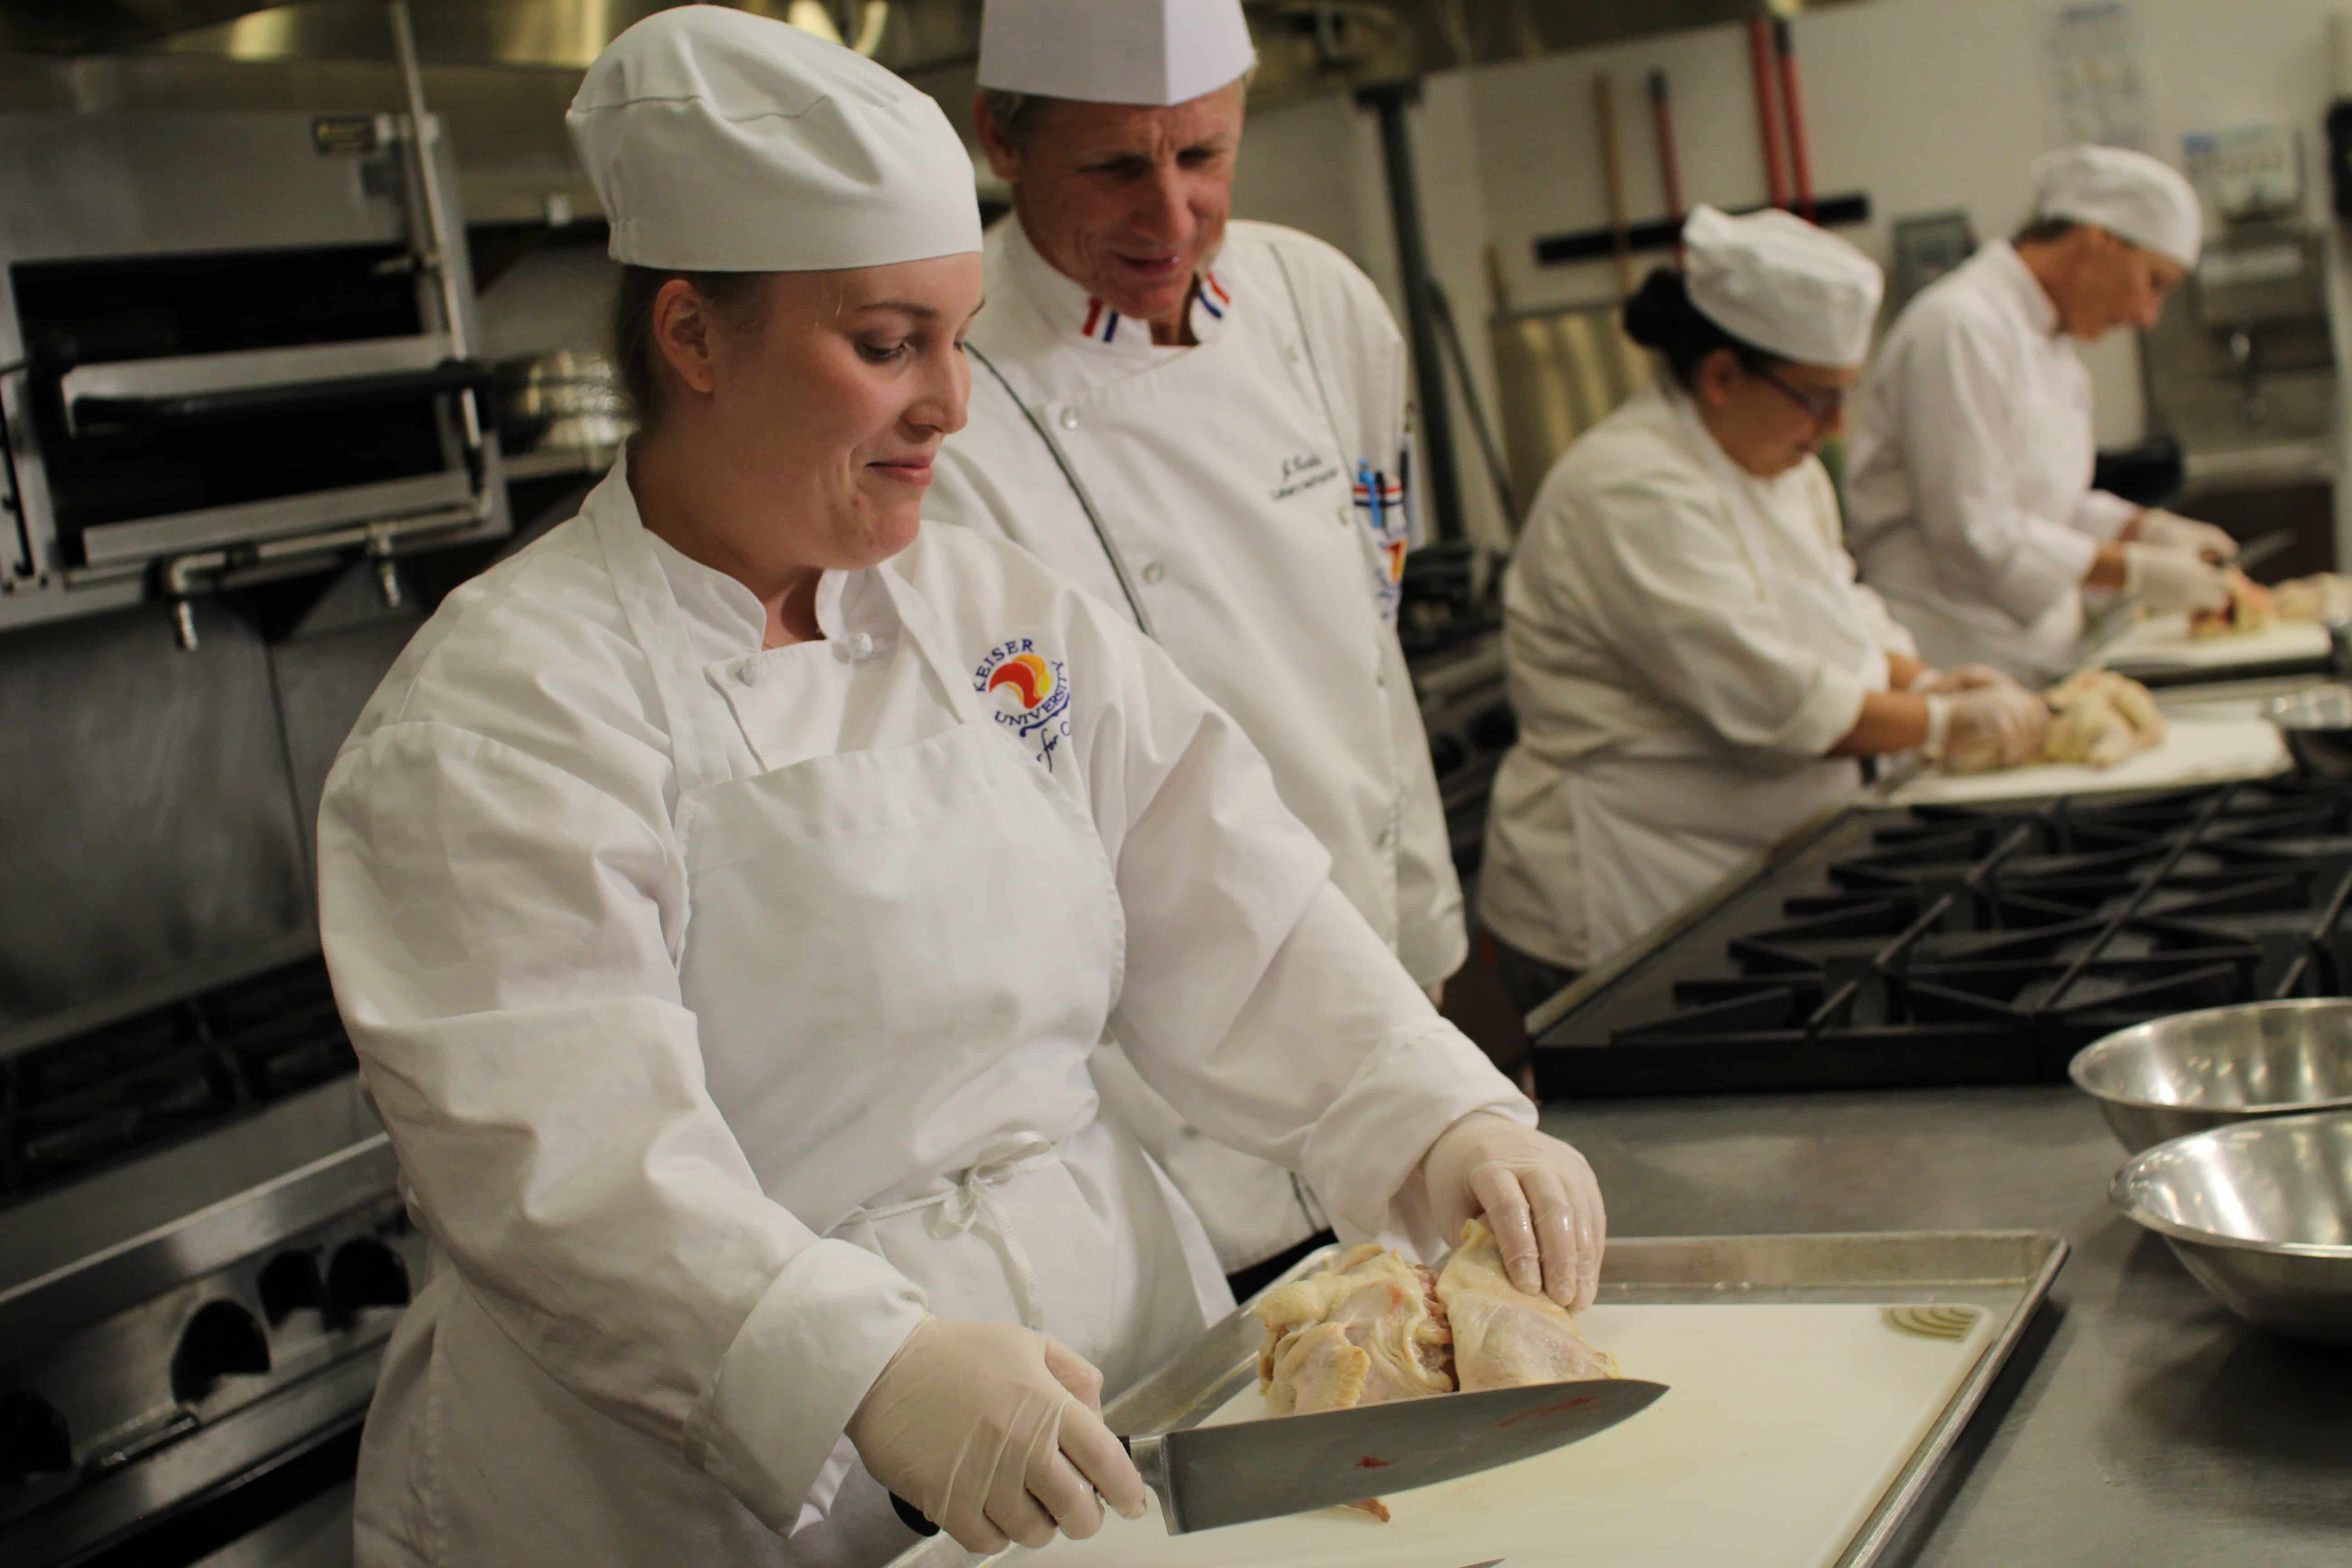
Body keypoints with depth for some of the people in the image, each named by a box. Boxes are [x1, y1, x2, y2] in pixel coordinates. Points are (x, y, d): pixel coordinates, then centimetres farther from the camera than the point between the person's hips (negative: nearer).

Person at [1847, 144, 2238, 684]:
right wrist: (2136, 573, -15)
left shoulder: (2055, 345, 16)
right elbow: (1972, 531, -20)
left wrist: (2151, 529, 9)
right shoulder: (1960, 327, -15)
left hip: (2029, 659, 9)